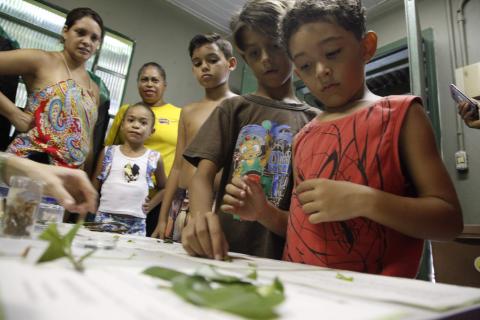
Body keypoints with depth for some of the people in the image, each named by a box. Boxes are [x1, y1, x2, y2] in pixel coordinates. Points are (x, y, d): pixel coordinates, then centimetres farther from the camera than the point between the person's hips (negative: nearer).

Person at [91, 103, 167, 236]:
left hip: (136, 222, 0)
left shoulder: (154, 158, 2)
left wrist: (150, 205, 4)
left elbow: (163, 187, 16)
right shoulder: (108, 153, 4)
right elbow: (94, 185, 10)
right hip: (105, 218, 1)